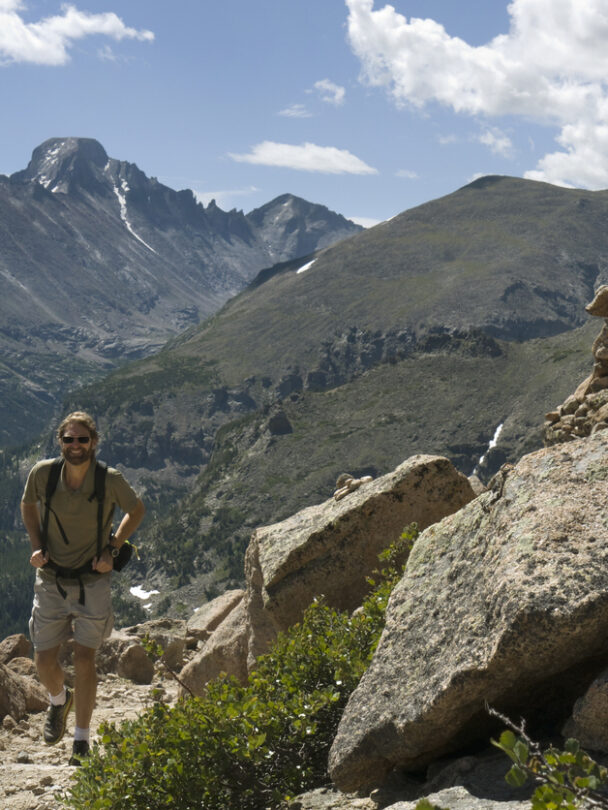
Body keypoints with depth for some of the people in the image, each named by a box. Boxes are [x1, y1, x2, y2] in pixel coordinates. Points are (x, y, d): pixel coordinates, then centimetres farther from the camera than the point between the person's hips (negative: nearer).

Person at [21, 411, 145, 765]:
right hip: (51, 580, 2)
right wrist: (37, 546, -2)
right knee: (45, 660, 4)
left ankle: (82, 740, 10)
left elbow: (137, 510, 3)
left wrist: (111, 548, -6)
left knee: (85, 659, -4)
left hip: (93, 580, -2)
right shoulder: (43, 473, -12)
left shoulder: (111, 479, -16)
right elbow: (28, 505, 10)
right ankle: (59, 700, 40)